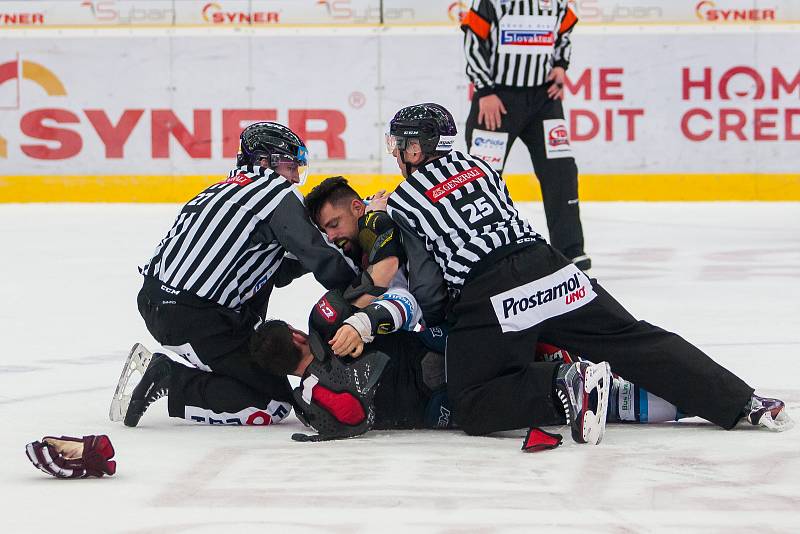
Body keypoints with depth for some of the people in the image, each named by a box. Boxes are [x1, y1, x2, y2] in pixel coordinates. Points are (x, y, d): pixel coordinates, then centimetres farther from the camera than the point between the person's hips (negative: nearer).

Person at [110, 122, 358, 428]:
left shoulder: (227, 188, 23)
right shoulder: (280, 194, -3)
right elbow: (324, 262, -6)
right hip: (194, 319, -9)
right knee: (275, 402, -5)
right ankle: (169, 380, -11)